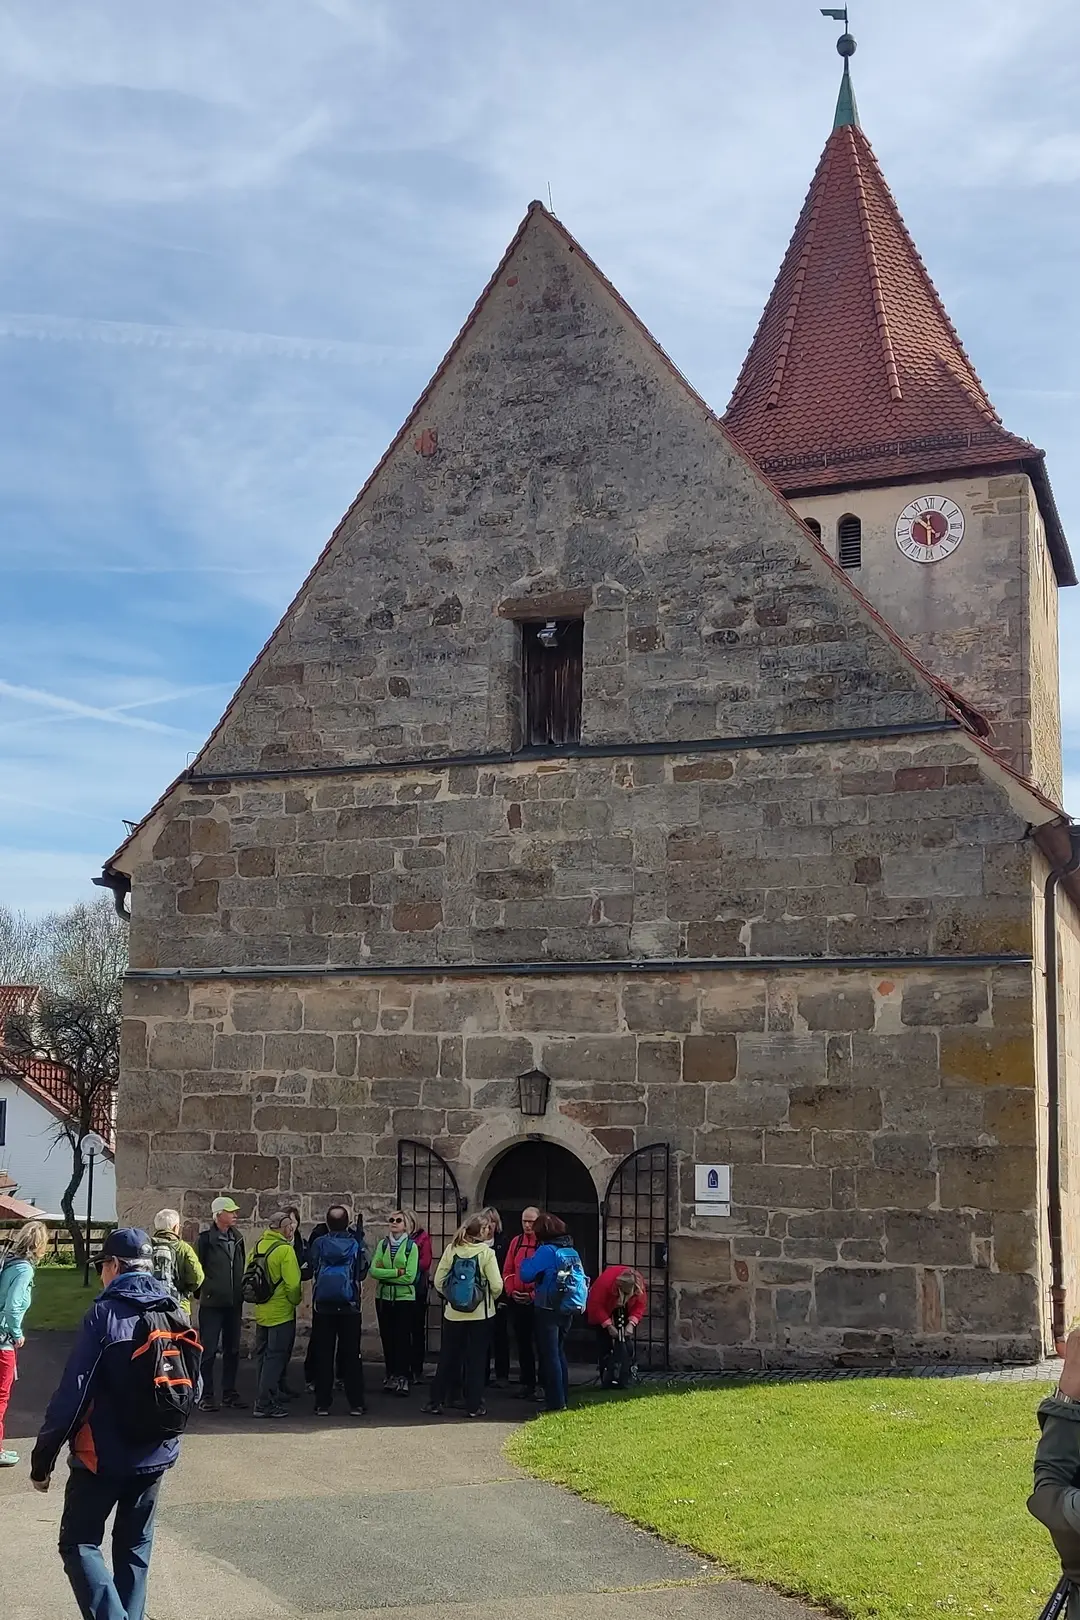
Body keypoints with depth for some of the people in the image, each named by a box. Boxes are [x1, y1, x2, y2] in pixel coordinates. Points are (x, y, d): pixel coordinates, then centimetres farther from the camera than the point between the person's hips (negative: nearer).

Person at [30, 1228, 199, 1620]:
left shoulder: (104, 1314, -16)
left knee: (78, 1543, 5)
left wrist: (42, 1459, -9)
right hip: (156, 1455, 6)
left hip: (103, 1455, -6)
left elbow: (71, 1394, -18)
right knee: (135, 1545, 18)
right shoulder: (175, 1314, 2)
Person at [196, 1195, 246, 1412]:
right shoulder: (206, 1239, -8)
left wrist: (241, 1295, 13)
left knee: (232, 1349, 10)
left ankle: (229, 1392, 19)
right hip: (212, 1303, -6)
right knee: (208, 1350, -3)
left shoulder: (237, 1238, 12)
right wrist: (203, 1291, -11)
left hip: (233, 1303, 6)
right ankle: (206, 1395, 3)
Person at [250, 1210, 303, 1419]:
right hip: (281, 1313, -7)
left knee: (263, 1356, 16)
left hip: (261, 1312, 7)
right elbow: (293, 1284, -19)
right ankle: (265, 1404, -3)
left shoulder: (258, 1246, 6)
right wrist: (296, 1300, -1)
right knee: (276, 1357, -2)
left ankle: (264, 1400, 23)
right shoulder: (285, 1249, -17)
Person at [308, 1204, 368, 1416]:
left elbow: (311, 1268, 2)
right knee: (351, 1355, 6)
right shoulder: (355, 1244, -4)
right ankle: (356, 1404, 6)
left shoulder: (318, 1243, -5)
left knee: (323, 1355, 6)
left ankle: (323, 1404, 6)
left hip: (323, 1306, 0)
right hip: (350, 1307, 0)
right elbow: (363, 1272, 1)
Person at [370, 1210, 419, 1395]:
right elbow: (373, 1270, -8)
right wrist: (397, 1272, -17)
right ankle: (391, 1375, 18)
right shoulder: (383, 1244, 4)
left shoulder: (411, 1246, -5)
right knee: (387, 1337, 8)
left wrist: (385, 1274, -10)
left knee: (403, 1338, -3)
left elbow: (409, 1277, -14)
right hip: (383, 1297, 3)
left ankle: (402, 1378, 2)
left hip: (404, 1297, -3)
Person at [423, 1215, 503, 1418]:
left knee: (447, 1357, 12)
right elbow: (496, 1285, -12)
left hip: (453, 1313, 3)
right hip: (480, 1313, -3)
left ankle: (436, 1401, 15)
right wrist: (491, 1299, 8)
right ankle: (474, 1405, 8)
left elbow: (438, 1281, -2)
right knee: (476, 1359, 6)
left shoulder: (451, 1249, -2)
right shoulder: (486, 1252, -10)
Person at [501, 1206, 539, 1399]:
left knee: (540, 1342, -1)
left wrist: (534, 1295, -14)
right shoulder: (516, 1242, 11)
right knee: (522, 1343, 10)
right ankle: (527, 1383, 19)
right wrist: (511, 1291, -2)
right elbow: (508, 1270, 13)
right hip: (517, 1301, 6)